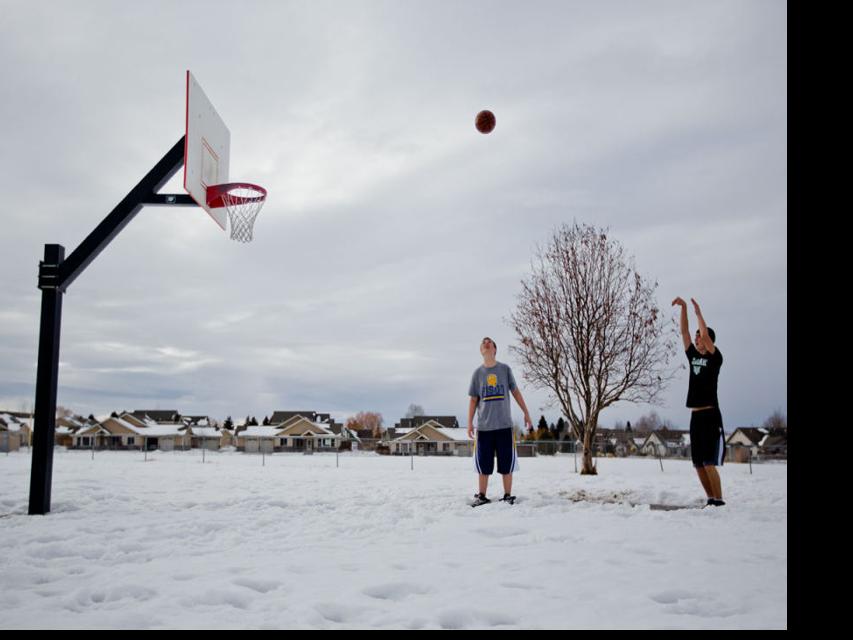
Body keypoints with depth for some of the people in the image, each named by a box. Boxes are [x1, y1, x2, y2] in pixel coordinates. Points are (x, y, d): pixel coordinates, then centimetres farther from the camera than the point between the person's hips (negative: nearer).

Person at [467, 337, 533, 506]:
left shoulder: (505, 369, 4)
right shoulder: (478, 373, 5)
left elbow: (515, 392, 11)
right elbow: (473, 400, 8)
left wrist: (526, 413, 9)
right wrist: (469, 423, 3)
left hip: (504, 424, 0)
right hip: (484, 426, 0)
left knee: (507, 463, 2)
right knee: (483, 464, 3)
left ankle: (508, 495, 12)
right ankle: (481, 496, 12)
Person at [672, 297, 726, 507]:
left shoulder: (715, 357, -3)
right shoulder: (693, 356, 14)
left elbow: (706, 335, -18)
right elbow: (684, 332, 11)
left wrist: (698, 312, -10)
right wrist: (684, 308, 6)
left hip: (710, 415, -7)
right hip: (695, 416, 7)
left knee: (709, 463, -12)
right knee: (698, 464, 8)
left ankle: (719, 501, -5)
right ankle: (711, 499, 16)